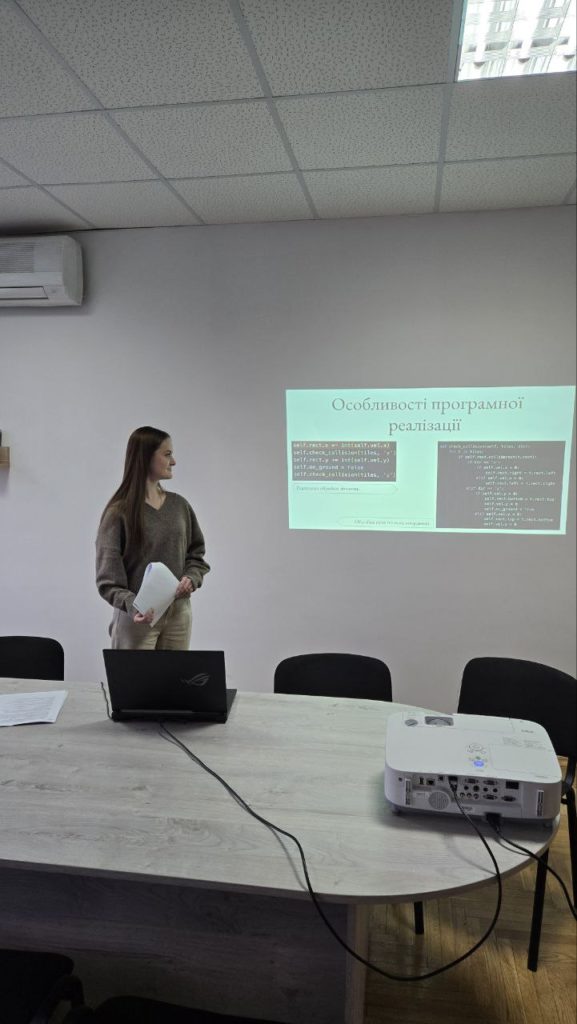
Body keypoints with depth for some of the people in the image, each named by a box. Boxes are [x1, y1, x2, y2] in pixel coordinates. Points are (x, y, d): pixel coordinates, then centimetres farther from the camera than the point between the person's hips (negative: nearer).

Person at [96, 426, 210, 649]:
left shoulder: (179, 505, 8)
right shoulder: (119, 512, -8)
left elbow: (196, 553, 15)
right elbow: (108, 577, -11)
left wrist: (192, 578, -5)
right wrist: (132, 605, -27)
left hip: (178, 614, 5)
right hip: (138, 617, -4)